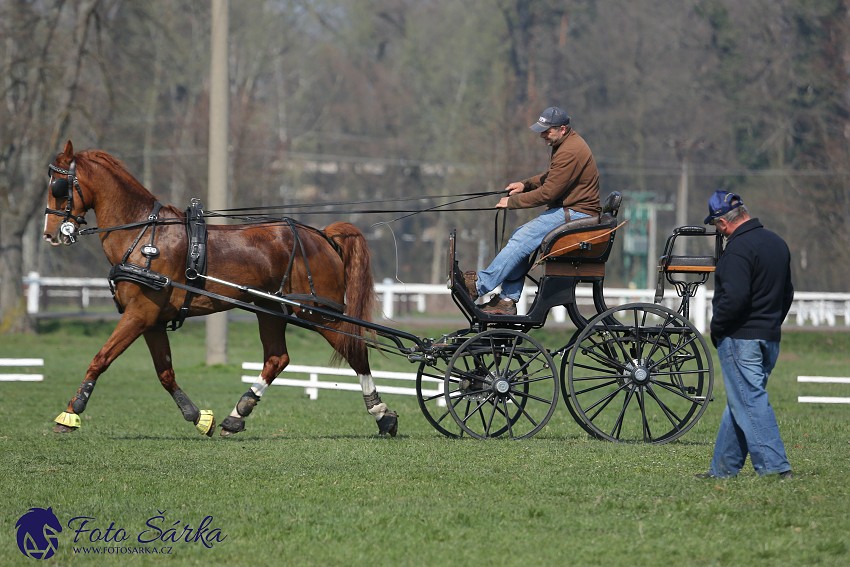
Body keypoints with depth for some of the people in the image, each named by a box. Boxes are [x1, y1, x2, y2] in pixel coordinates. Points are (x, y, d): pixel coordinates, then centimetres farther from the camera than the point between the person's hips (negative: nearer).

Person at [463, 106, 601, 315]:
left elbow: (547, 193, -21)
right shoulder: (565, 143, 13)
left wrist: (512, 202, -12)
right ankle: (507, 300, 1)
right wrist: (525, 184, 10)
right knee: (519, 237, 4)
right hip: (567, 210, 11)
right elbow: (550, 177, 27)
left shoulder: (570, 152, -21)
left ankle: (480, 285, -12)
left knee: (522, 240, -16)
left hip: (576, 214, -11)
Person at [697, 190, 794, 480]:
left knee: (750, 403, -8)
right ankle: (723, 469, 21)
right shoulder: (777, 243, 12)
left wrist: (716, 327, -11)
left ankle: (774, 466, -15)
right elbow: (787, 293, 19)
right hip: (771, 337, 9)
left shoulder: (738, 249, -17)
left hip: (740, 338, -9)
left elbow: (734, 297, -25)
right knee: (739, 403, 15)